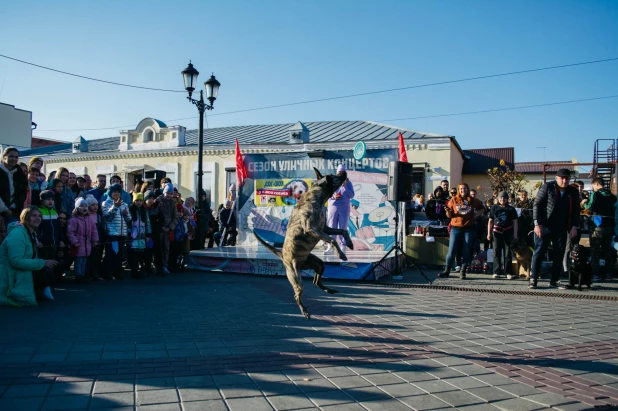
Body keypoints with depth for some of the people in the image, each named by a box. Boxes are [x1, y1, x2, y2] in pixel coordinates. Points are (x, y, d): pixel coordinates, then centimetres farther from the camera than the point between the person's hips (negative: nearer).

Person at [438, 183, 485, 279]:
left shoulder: (473, 201, 6)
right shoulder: (454, 200, 3)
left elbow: (482, 208, 22)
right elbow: (449, 215, 3)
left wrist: (477, 215, 5)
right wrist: (448, 211, -19)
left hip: (469, 229, 1)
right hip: (456, 228, -1)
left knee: (466, 252, 4)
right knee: (451, 251, -2)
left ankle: (463, 272, 13)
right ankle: (446, 271, 9)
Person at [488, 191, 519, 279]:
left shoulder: (511, 209, 8)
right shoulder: (494, 208, 11)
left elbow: (515, 222, 6)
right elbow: (490, 221, 12)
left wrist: (515, 234, -1)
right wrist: (489, 233, 6)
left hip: (508, 233, -1)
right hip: (497, 233, 1)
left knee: (508, 253, 0)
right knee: (496, 253, 1)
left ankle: (508, 272, 2)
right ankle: (496, 272, 3)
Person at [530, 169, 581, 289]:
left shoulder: (573, 192, 9)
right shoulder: (547, 187, -3)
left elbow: (576, 211, 15)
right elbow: (537, 205, -5)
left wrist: (574, 226, 2)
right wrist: (537, 224, -12)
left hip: (561, 229, 4)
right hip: (544, 227, -4)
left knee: (559, 255, 4)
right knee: (538, 252, -3)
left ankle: (554, 281, 12)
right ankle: (533, 279, 2)